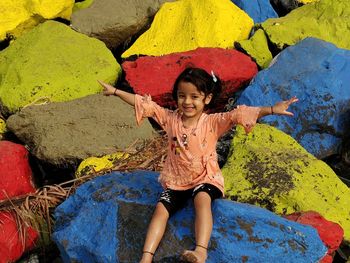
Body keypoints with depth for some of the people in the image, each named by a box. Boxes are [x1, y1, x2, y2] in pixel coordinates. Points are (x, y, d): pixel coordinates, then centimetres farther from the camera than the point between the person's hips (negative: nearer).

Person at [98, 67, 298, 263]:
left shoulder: (213, 122, -9)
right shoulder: (170, 118, 0)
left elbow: (239, 114, -22)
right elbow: (145, 104, 3)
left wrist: (271, 110, -34)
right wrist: (115, 91, 6)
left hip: (205, 179, -3)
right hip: (176, 181, 4)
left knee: (202, 199, -35)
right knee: (161, 209, -18)